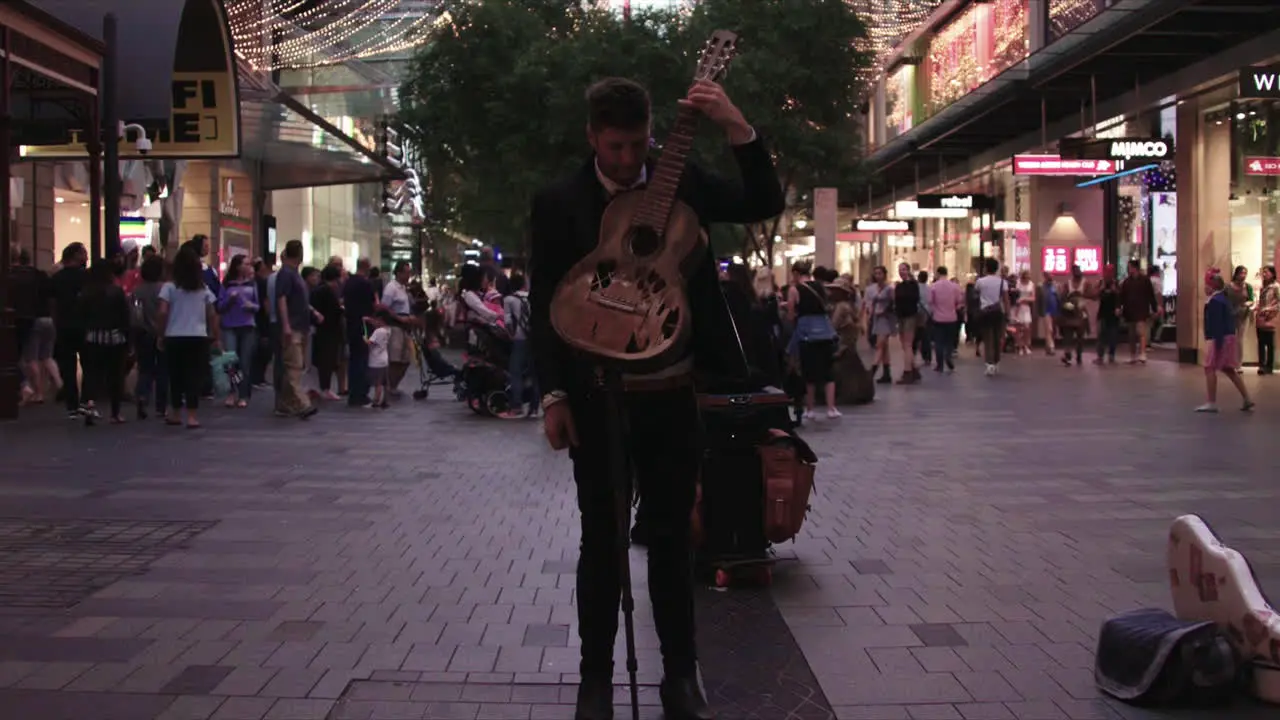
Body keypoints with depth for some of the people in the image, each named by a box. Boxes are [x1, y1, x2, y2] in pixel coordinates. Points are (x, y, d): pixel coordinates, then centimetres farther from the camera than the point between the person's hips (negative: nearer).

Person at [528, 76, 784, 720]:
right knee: (602, 539, 8)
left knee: (672, 535, 10)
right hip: (595, 397, -1)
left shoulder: (682, 182, 4)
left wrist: (736, 126, -14)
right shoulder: (557, 203, -2)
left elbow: (765, 206, -2)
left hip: (673, 394, 2)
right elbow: (544, 305, -2)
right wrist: (553, 394, -8)